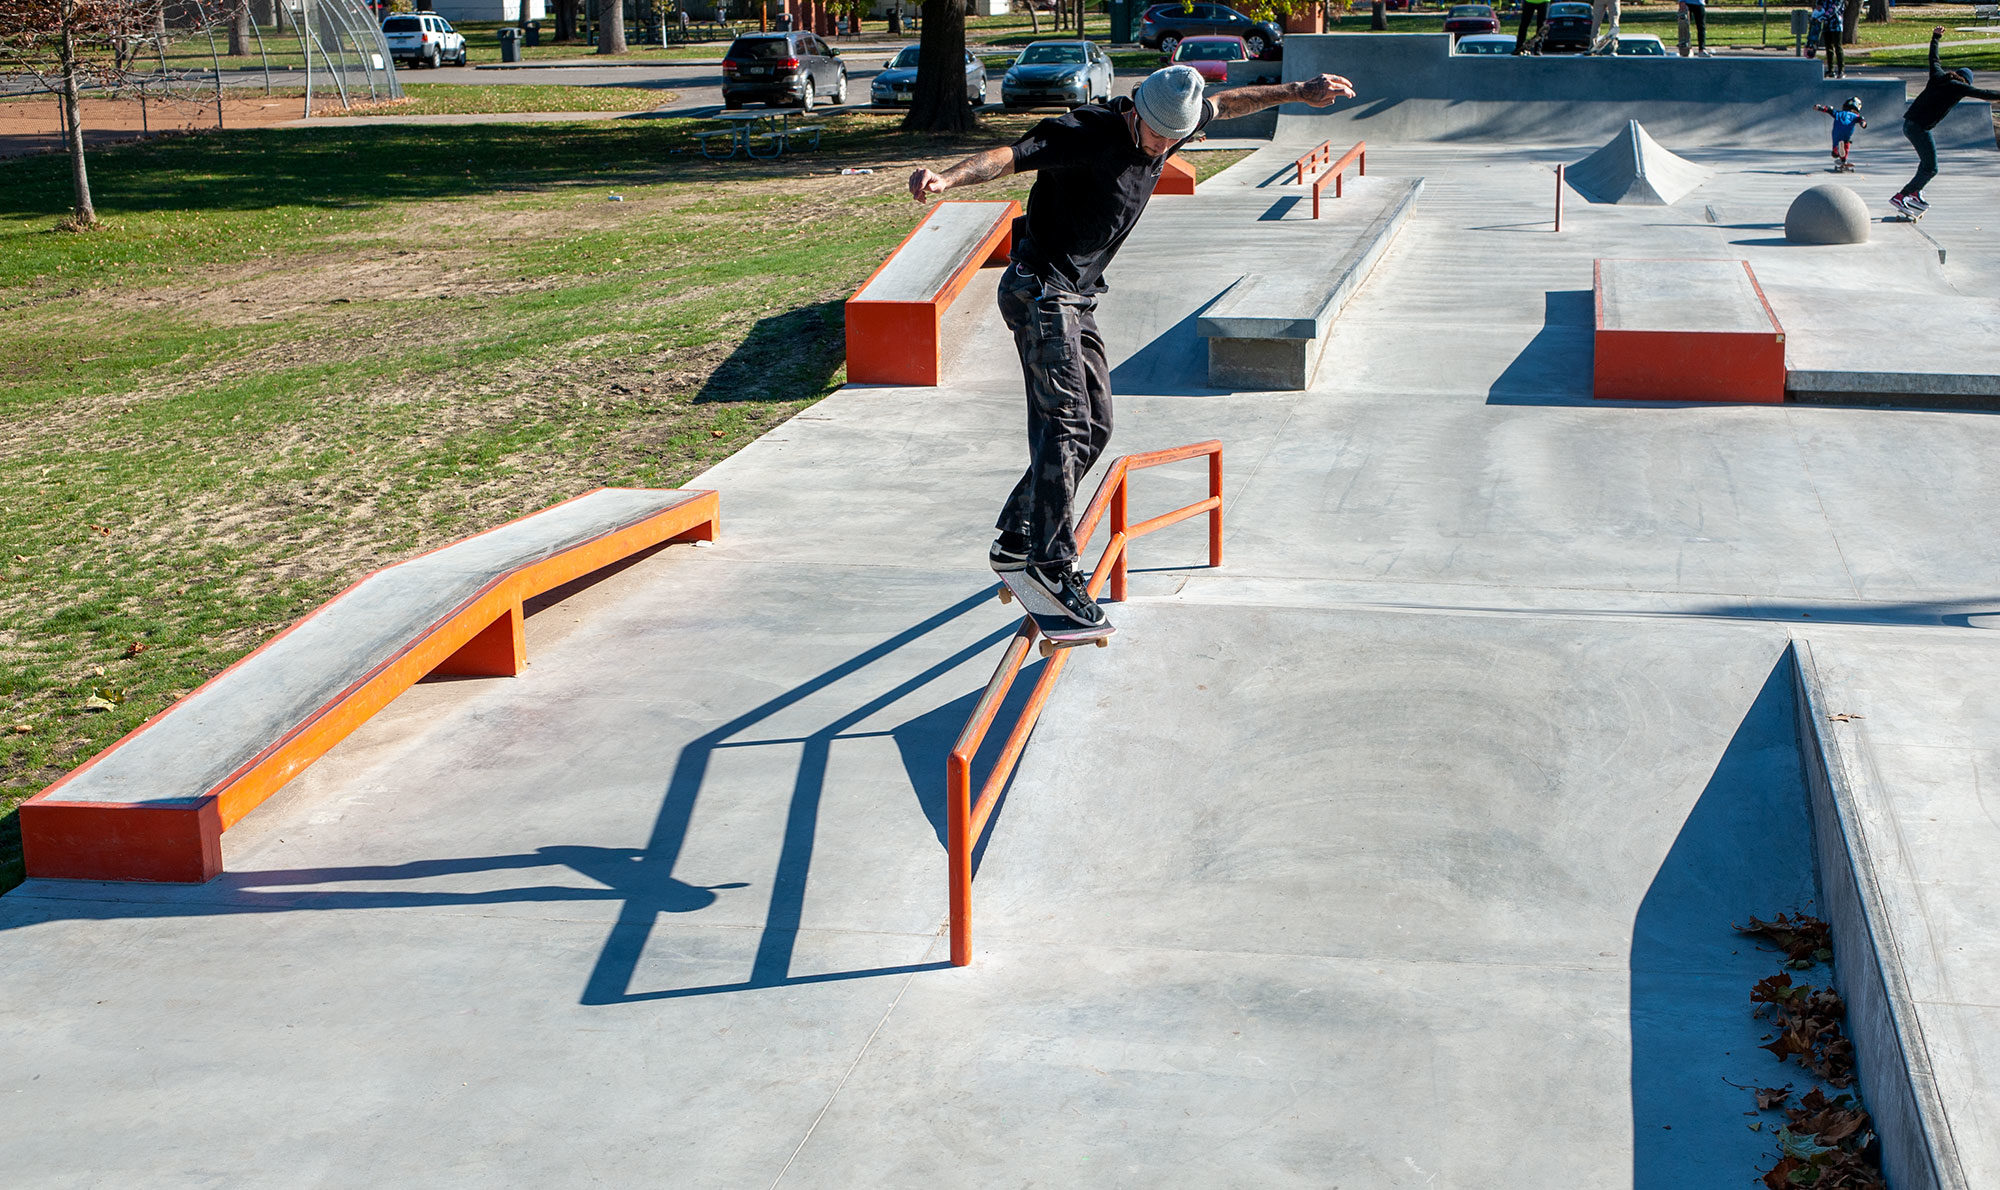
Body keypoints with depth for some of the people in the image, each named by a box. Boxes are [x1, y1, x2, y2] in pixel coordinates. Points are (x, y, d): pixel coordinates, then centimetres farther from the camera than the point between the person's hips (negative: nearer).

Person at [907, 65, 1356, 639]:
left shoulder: (1167, 125, 3)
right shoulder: (1088, 134, -21)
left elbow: (1227, 103, 21)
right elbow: (1010, 155, -34)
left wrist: (1297, 91, 29)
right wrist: (947, 178, -51)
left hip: (1078, 297, 9)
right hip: (1039, 291, -9)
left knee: (1094, 426, 10)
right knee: (1066, 421, -19)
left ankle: (1015, 542, 18)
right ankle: (1049, 566, -21)